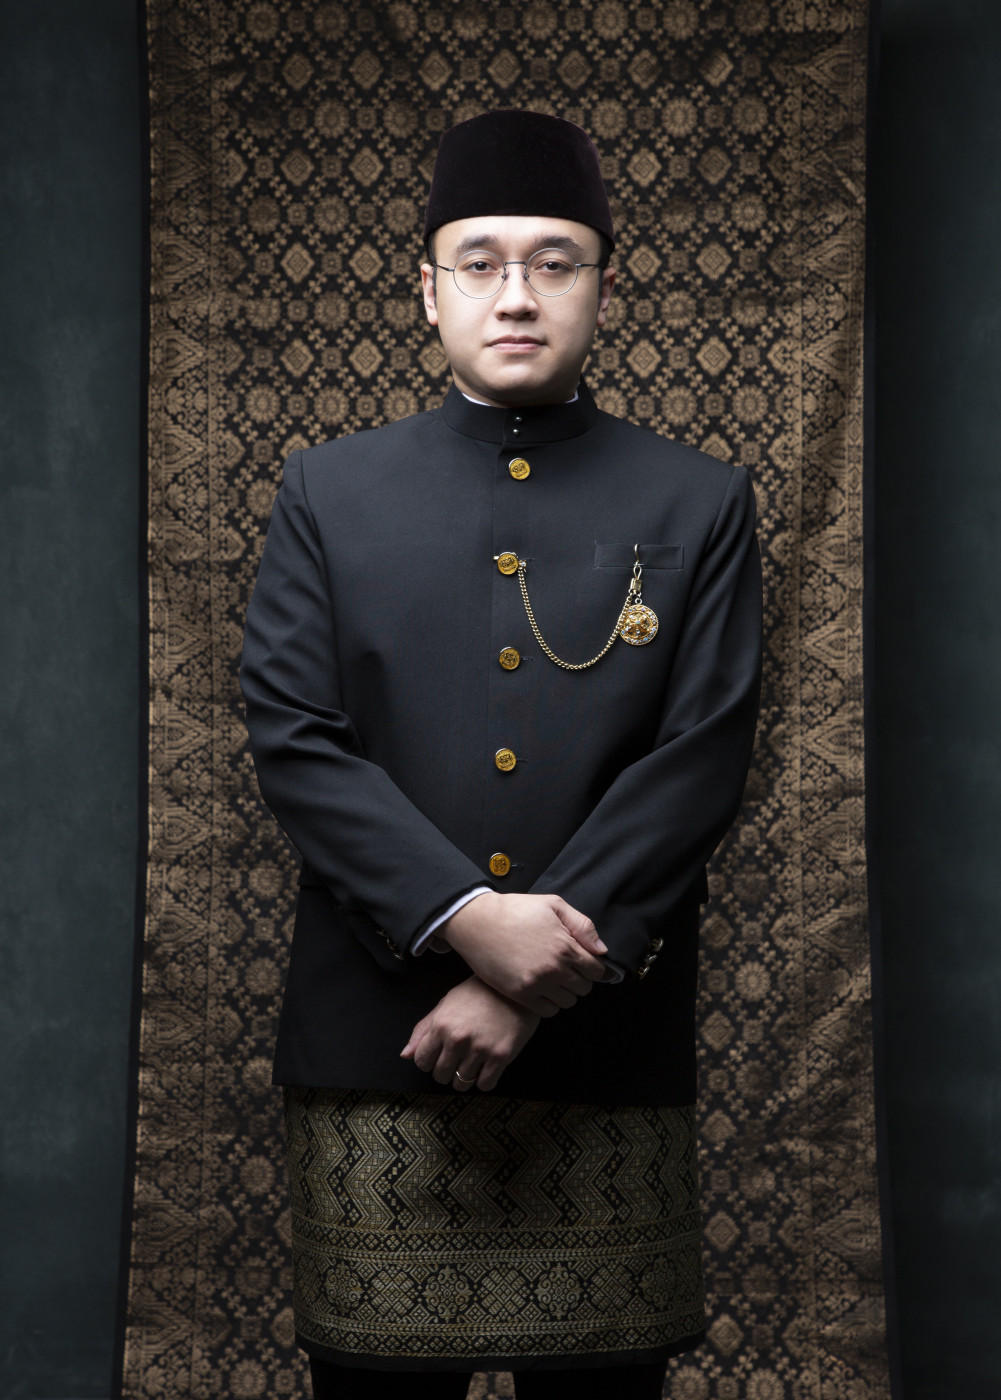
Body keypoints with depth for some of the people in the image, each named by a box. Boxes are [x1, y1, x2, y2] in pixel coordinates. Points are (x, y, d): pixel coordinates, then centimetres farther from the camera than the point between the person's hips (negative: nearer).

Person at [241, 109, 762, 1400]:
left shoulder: (699, 506, 7)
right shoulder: (327, 495, 9)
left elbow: (699, 760, -3)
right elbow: (292, 741, -1)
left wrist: (538, 985, -12)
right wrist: (469, 920, -14)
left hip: (608, 1051, 0)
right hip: (373, 1049, 0)